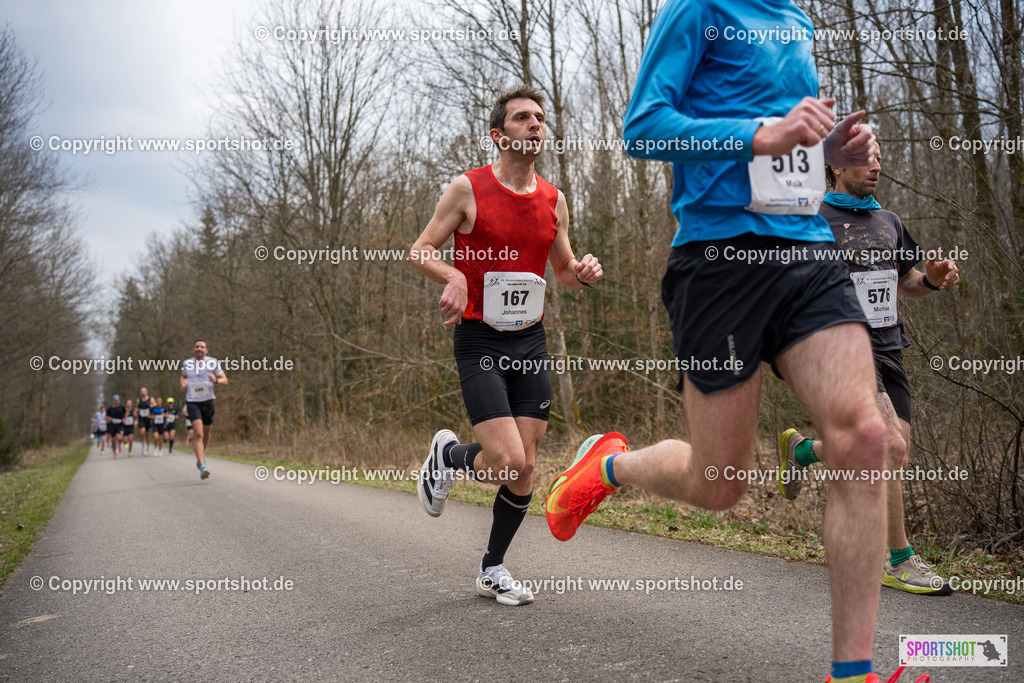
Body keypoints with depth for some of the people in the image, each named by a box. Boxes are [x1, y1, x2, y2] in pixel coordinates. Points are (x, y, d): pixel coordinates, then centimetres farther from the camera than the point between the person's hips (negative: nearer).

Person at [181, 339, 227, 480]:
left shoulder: (213, 362, 0)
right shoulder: (187, 363, 6)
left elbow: (225, 380, 4)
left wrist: (216, 380, -18)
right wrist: (183, 384, 6)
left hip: (208, 401, 1)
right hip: (192, 401, -1)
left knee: (206, 433, 14)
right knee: (198, 433, -17)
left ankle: (201, 454, 46)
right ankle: (202, 467, -22)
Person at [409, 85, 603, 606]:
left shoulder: (553, 200, 9)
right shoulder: (468, 189, -5)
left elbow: (563, 271, 20)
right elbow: (420, 251, -2)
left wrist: (582, 273, -4)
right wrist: (453, 276, -23)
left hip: (530, 341, 5)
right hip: (479, 341, -5)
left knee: (525, 470, 4)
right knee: (508, 462, -16)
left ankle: (492, 569, 24)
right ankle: (446, 455, 19)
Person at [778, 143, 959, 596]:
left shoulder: (888, 221, 17)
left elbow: (905, 282, 23)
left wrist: (934, 279, 2)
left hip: (887, 346, 8)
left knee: (890, 453, 8)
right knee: (891, 449, -15)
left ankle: (801, 450, 33)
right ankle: (900, 562, 0)